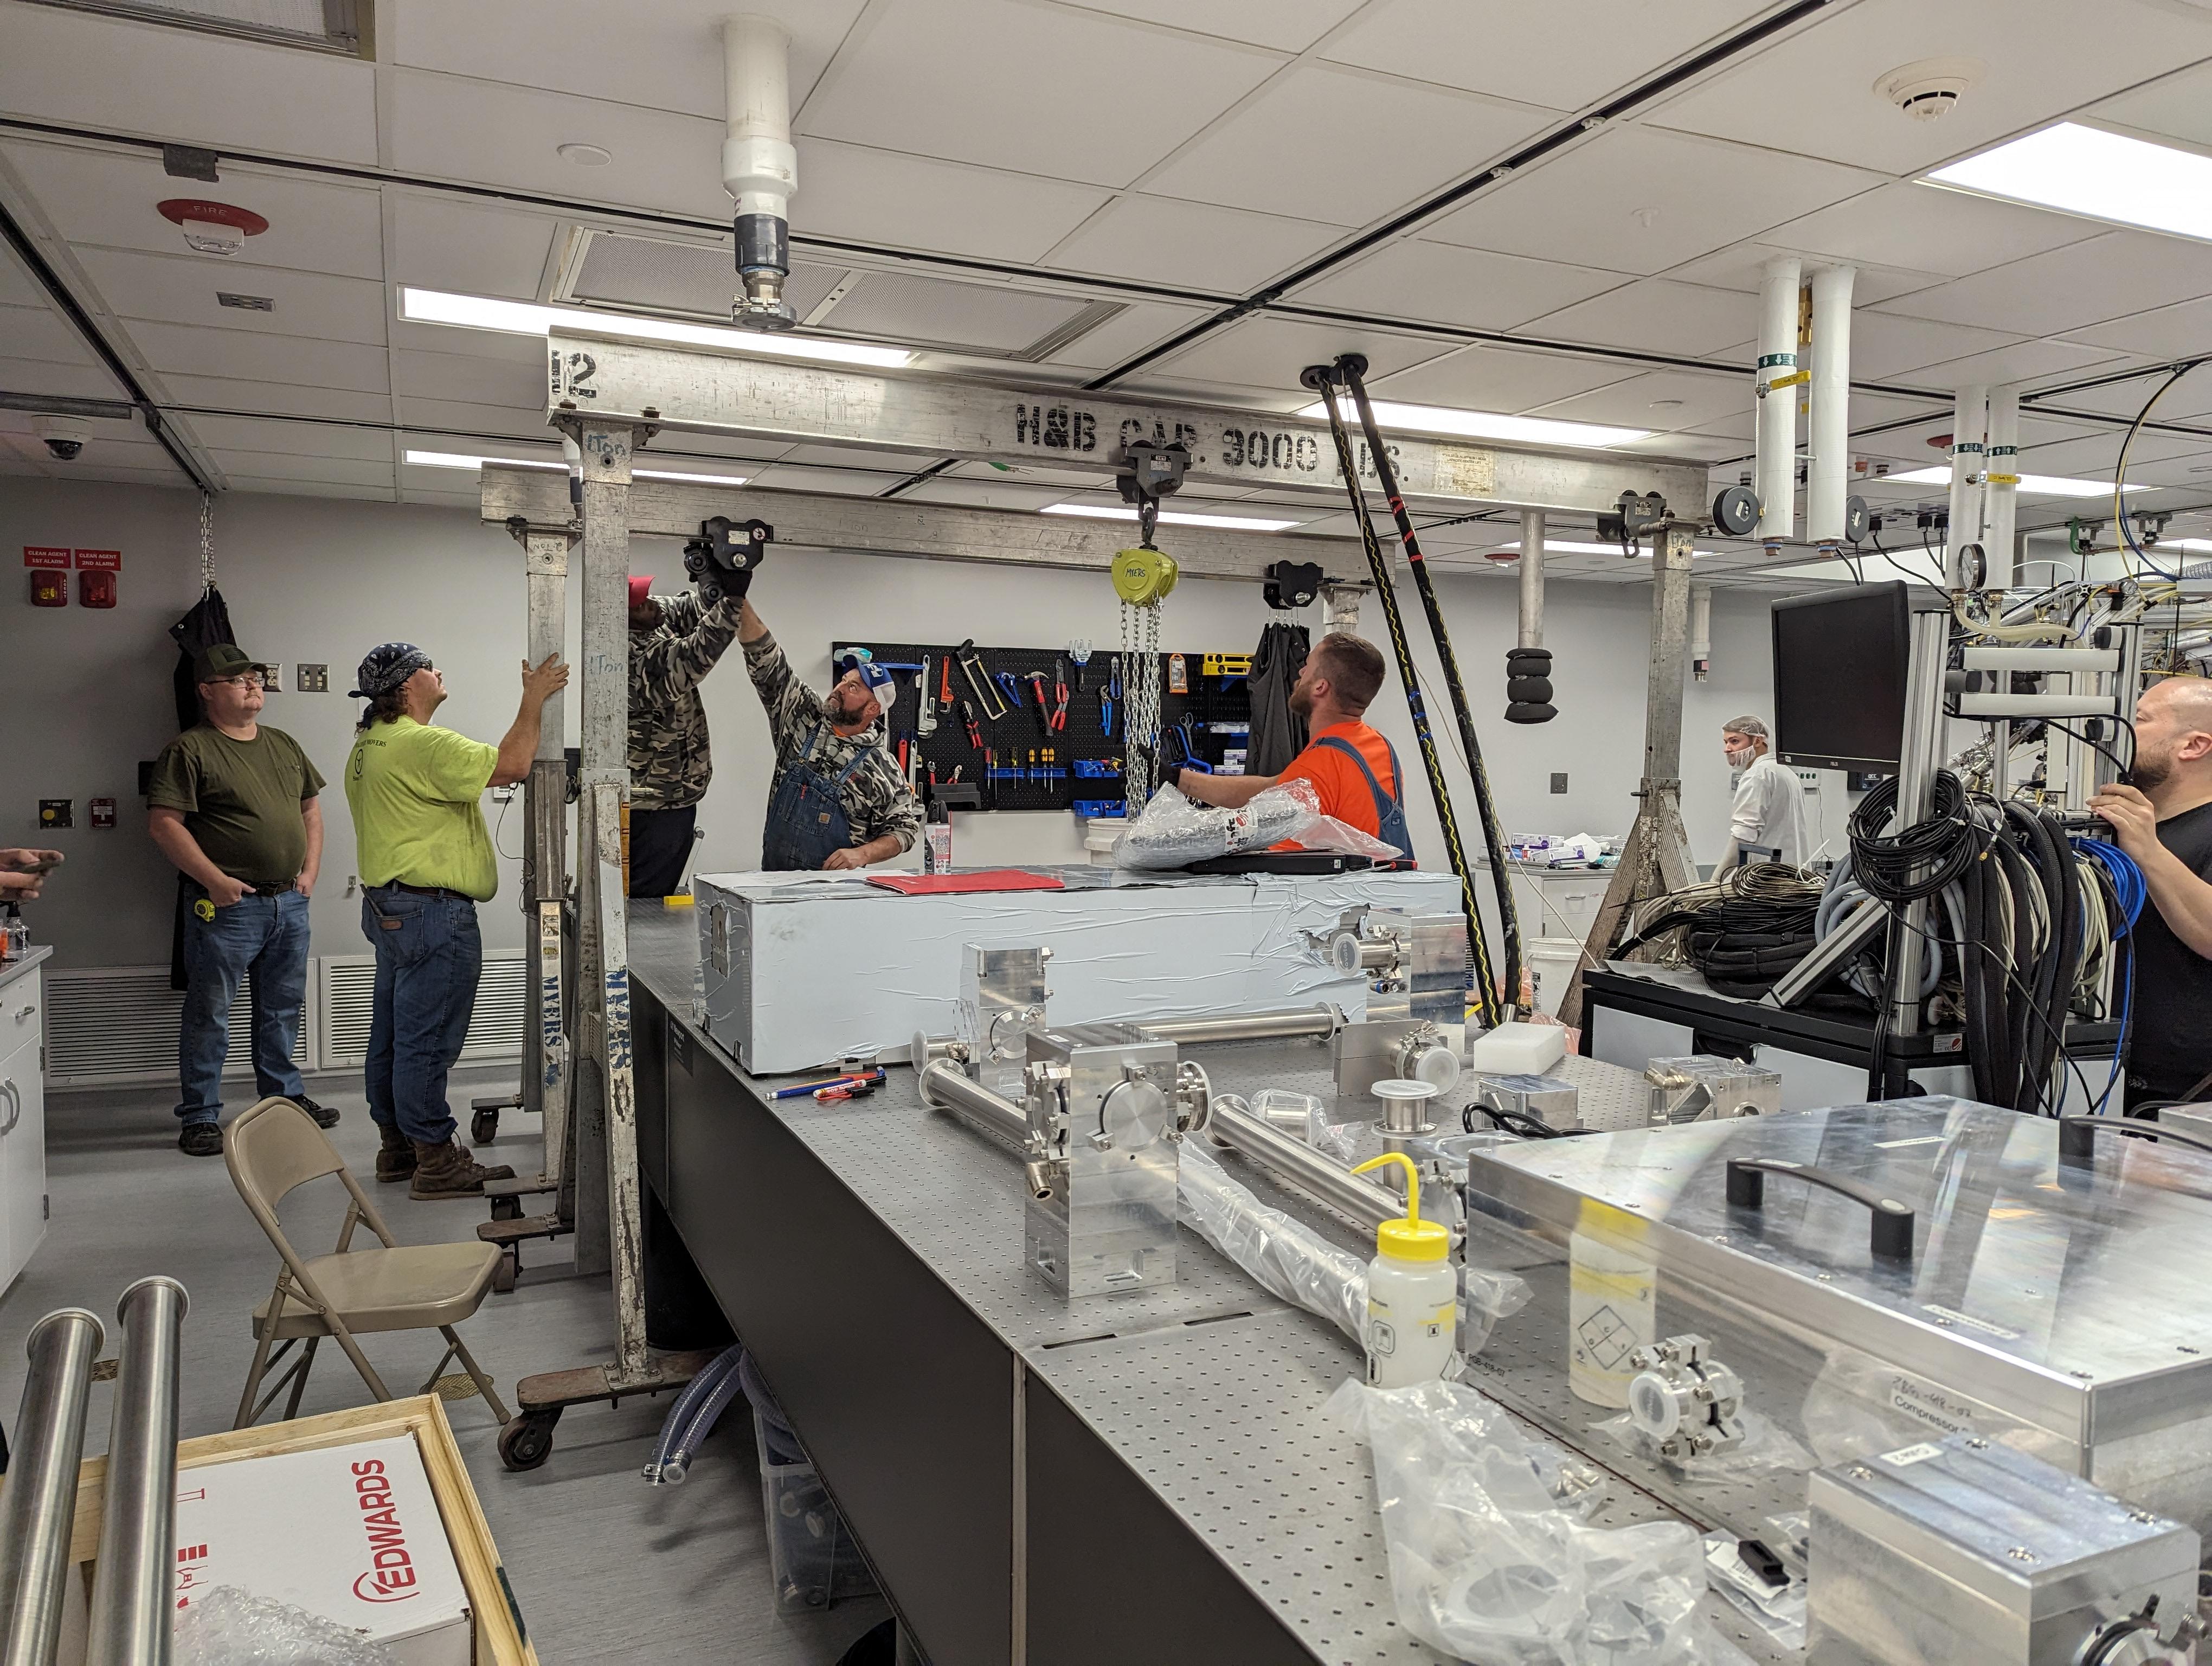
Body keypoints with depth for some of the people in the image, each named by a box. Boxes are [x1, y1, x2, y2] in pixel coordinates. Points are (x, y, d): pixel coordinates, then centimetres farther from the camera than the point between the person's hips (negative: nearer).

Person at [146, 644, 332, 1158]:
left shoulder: (284, 745, 14)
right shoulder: (189, 750, -7)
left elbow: (310, 808, 21)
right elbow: (163, 823, -13)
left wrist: (311, 869, 9)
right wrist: (214, 879, -17)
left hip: (290, 902, 6)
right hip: (228, 905, -6)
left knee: (283, 1009, 16)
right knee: (209, 1014, 2)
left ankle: (285, 1096, 29)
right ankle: (200, 1116, 11)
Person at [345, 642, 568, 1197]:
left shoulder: (367, 747, 15)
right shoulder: (424, 745, -19)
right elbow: (510, 765, -25)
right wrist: (533, 700, -13)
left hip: (387, 906, 11)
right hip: (433, 913, -11)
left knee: (392, 1035, 16)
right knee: (427, 1040, -5)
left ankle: (396, 1145, 27)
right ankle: (437, 1162, 2)